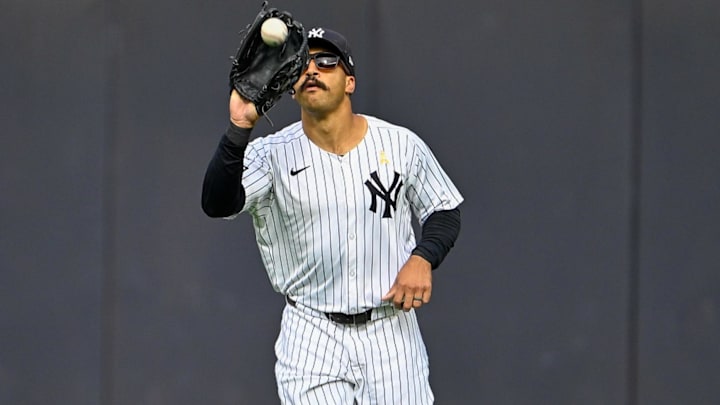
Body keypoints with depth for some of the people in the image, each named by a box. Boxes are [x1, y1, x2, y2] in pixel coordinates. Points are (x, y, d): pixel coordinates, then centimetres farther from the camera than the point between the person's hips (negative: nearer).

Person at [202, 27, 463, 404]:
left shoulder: (401, 145, -1)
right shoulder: (273, 154, -5)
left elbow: (445, 213, 10)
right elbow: (217, 204, -22)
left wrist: (422, 259, -10)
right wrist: (239, 128, -35)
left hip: (390, 332, 1)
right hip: (311, 336, -1)